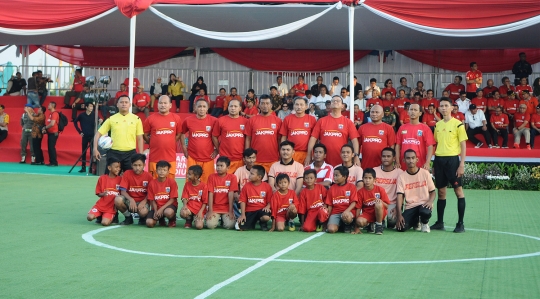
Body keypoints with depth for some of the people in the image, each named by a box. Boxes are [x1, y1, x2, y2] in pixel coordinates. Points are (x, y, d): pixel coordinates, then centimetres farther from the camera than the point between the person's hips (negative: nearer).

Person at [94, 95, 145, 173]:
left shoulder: (136, 119, 5)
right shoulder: (111, 119, 5)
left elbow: (140, 138, 7)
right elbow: (98, 134, 8)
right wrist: (95, 149, -5)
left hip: (130, 153, 0)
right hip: (114, 153, 0)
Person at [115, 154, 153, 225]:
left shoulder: (148, 176, -5)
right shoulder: (127, 174, -3)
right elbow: (123, 191, -8)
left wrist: (144, 202, -21)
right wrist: (131, 200, -26)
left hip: (142, 201, -2)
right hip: (130, 200, 2)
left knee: (143, 212, -37)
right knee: (118, 200, -32)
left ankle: (142, 218, 7)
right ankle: (128, 217, -1)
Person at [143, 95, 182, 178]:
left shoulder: (176, 118, 3)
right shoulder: (151, 118, 0)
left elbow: (179, 134, 13)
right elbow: (145, 135, 8)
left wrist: (170, 143, 8)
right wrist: (154, 144, 7)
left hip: (171, 157, 1)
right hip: (155, 157, -1)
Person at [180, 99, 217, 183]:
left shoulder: (213, 121, -4)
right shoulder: (188, 120, 0)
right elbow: (182, 133, 16)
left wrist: (217, 149, 2)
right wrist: (184, 149, 9)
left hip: (208, 157, -1)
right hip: (192, 157, 1)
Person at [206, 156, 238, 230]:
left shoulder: (232, 177, -3)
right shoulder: (212, 177, 0)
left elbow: (231, 194, -7)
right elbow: (210, 194, -5)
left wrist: (230, 211, -10)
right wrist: (210, 211, -10)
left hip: (227, 208, -1)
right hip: (214, 208, 1)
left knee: (229, 225, -23)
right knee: (210, 225, -22)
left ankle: (224, 219, 12)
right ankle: (217, 218, 12)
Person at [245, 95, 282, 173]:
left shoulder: (278, 120, 4)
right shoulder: (252, 120, 4)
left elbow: (280, 140, 7)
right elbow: (248, 139, 6)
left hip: (273, 160, 0)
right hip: (256, 160, 0)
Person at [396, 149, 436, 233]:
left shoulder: (425, 173, 1)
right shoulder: (401, 177, 1)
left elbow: (432, 192, 6)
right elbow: (400, 197, -4)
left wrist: (430, 201, -17)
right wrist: (399, 215, -16)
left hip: (424, 204, -1)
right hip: (410, 207, 2)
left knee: (425, 212, -39)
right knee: (401, 228, -23)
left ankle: (424, 223, 2)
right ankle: (415, 221, 15)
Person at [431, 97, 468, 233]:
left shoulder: (458, 124, -4)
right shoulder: (438, 125, 12)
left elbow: (463, 145, -5)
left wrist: (462, 164, -12)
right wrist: (434, 164, 14)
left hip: (452, 159, -5)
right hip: (439, 159, 5)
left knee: (458, 190, -2)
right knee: (441, 191, 9)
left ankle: (460, 223, 2)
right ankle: (440, 222, 16)